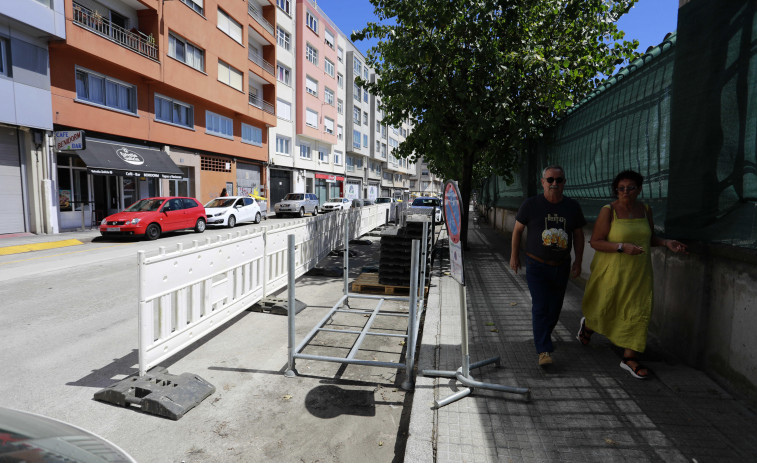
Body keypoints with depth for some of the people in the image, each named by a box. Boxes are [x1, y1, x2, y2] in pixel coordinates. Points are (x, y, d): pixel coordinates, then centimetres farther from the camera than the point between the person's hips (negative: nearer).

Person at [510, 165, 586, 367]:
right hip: (536, 265, -4)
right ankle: (544, 350, -5)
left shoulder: (572, 206, 0)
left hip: (561, 267, 4)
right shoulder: (531, 205, -9)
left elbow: (578, 235, 9)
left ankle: (542, 335, 40)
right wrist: (514, 256, 4)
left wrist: (578, 262, 6)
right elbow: (517, 229, 0)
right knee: (540, 307, -10)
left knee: (555, 307, 15)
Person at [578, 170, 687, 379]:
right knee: (604, 309, 9)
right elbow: (595, 242, -15)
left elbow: (649, 237, 16)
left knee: (637, 312, 2)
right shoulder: (608, 211, -13)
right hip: (613, 270, -4)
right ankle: (588, 325, 44)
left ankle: (629, 358, 13)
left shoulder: (645, 210, 4)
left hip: (639, 271, 5)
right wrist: (623, 247, -26)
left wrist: (666, 242, -3)